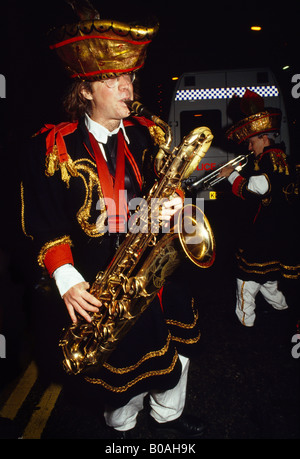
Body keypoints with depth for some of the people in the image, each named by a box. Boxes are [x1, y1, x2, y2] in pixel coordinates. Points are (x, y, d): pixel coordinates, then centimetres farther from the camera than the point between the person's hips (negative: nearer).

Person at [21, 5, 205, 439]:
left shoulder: (147, 136, 3)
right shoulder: (52, 147, -8)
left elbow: (171, 186, 7)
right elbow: (42, 223, -6)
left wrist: (174, 202, -17)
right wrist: (65, 277, -16)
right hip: (93, 286, -3)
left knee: (176, 348, 16)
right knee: (121, 363, 13)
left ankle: (168, 415, 49)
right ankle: (123, 426, 48)